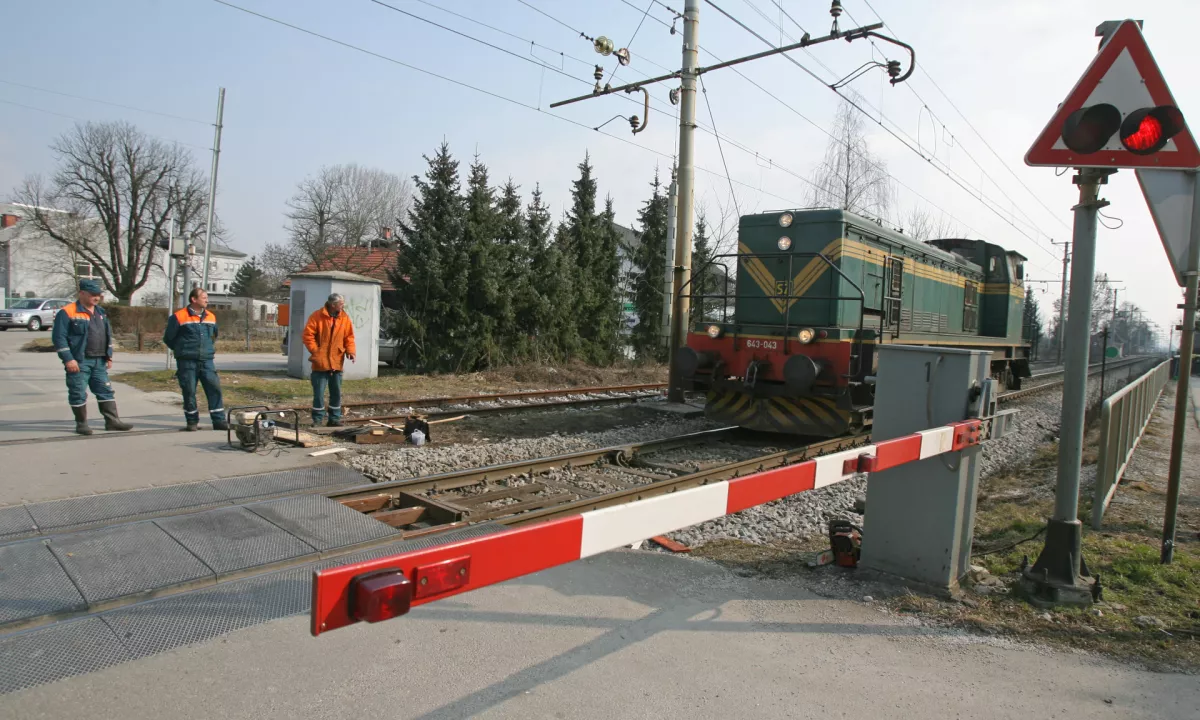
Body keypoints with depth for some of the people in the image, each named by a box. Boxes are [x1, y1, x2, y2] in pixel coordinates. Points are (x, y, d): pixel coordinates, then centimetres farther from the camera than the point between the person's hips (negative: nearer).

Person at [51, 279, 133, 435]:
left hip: (99, 361, 7)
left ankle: (112, 421, 11)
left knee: (105, 391, 7)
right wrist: (68, 359, -17)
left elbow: (108, 335, 21)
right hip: (79, 362, -6)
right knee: (78, 393, 2)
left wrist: (109, 356, 14)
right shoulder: (67, 313, -8)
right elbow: (59, 337, -12)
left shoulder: (101, 313, 14)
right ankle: (81, 423, 12)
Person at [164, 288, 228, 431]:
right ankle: (192, 421, 13)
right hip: (187, 362, -4)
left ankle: (219, 420, 0)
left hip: (207, 361, 4)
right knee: (189, 391, 1)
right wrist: (182, 350, 10)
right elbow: (168, 339, 2)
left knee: (214, 388, -4)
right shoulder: (179, 317, -6)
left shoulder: (211, 317, 10)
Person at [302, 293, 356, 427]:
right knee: (319, 393, 1)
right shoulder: (317, 316, -7)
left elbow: (349, 337, 7)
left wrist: (350, 351, -8)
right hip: (320, 363, -4)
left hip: (337, 363, 4)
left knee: (336, 393, 10)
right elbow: (308, 335, -7)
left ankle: (335, 419, 19)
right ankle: (317, 420, 10)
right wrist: (315, 351, -13)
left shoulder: (344, 318, 5)